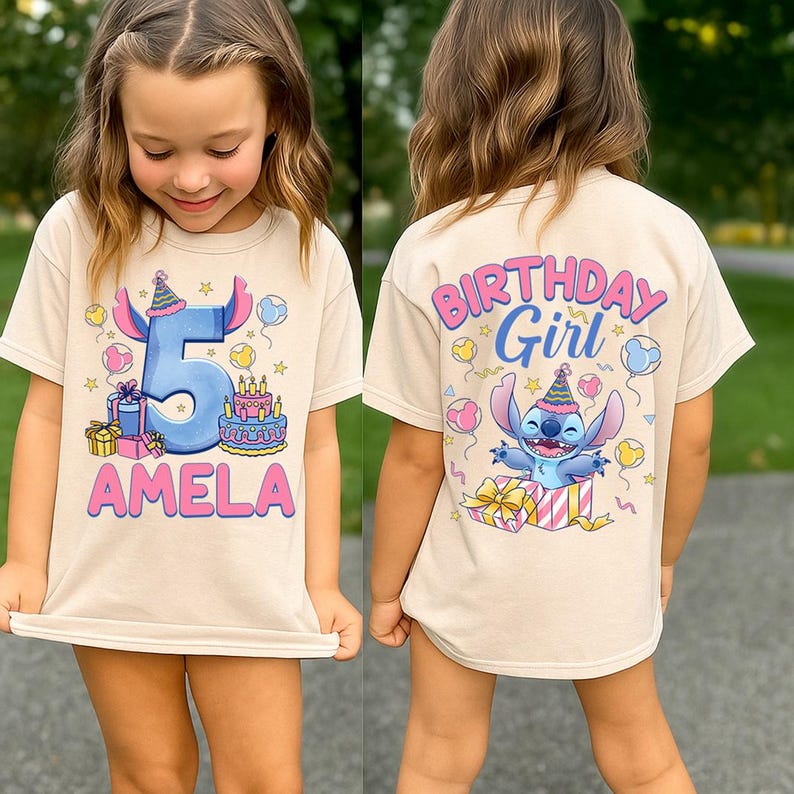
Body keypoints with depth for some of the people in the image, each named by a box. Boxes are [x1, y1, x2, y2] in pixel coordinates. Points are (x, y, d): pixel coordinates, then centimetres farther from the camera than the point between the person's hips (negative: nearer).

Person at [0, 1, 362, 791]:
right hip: (112, 581, 0)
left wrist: (323, 583, 3)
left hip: (254, 591, 0)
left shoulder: (312, 256, -8)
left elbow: (316, 437, 0)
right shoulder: (76, 235, -10)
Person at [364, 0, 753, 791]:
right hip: (609, 575, 2)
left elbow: (416, 456, -13)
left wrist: (384, 587, 4)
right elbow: (692, 435, -6)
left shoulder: (430, 251, -19)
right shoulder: (672, 236, -15)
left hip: (466, 573, -1)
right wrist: (665, 554, 12)